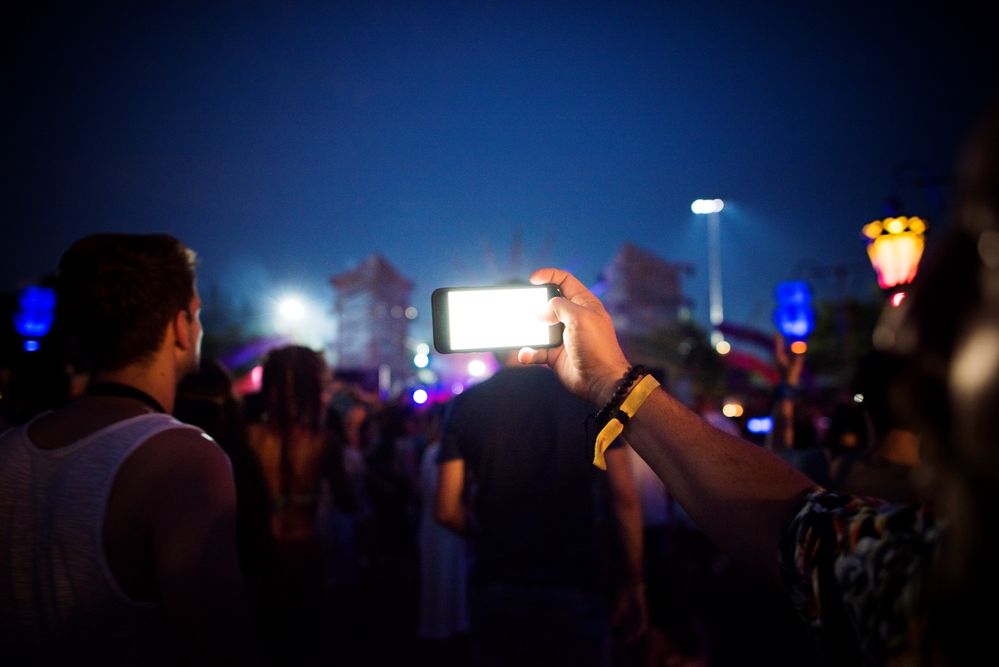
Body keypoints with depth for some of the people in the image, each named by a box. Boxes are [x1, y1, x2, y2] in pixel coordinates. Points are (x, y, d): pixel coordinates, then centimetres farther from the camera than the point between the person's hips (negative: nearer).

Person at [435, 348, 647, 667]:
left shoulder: (467, 404, -2)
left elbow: (447, 510, -1)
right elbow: (625, 499, -6)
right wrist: (633, 582, 4)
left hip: (497, 588, 2)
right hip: (575, 585, -1)